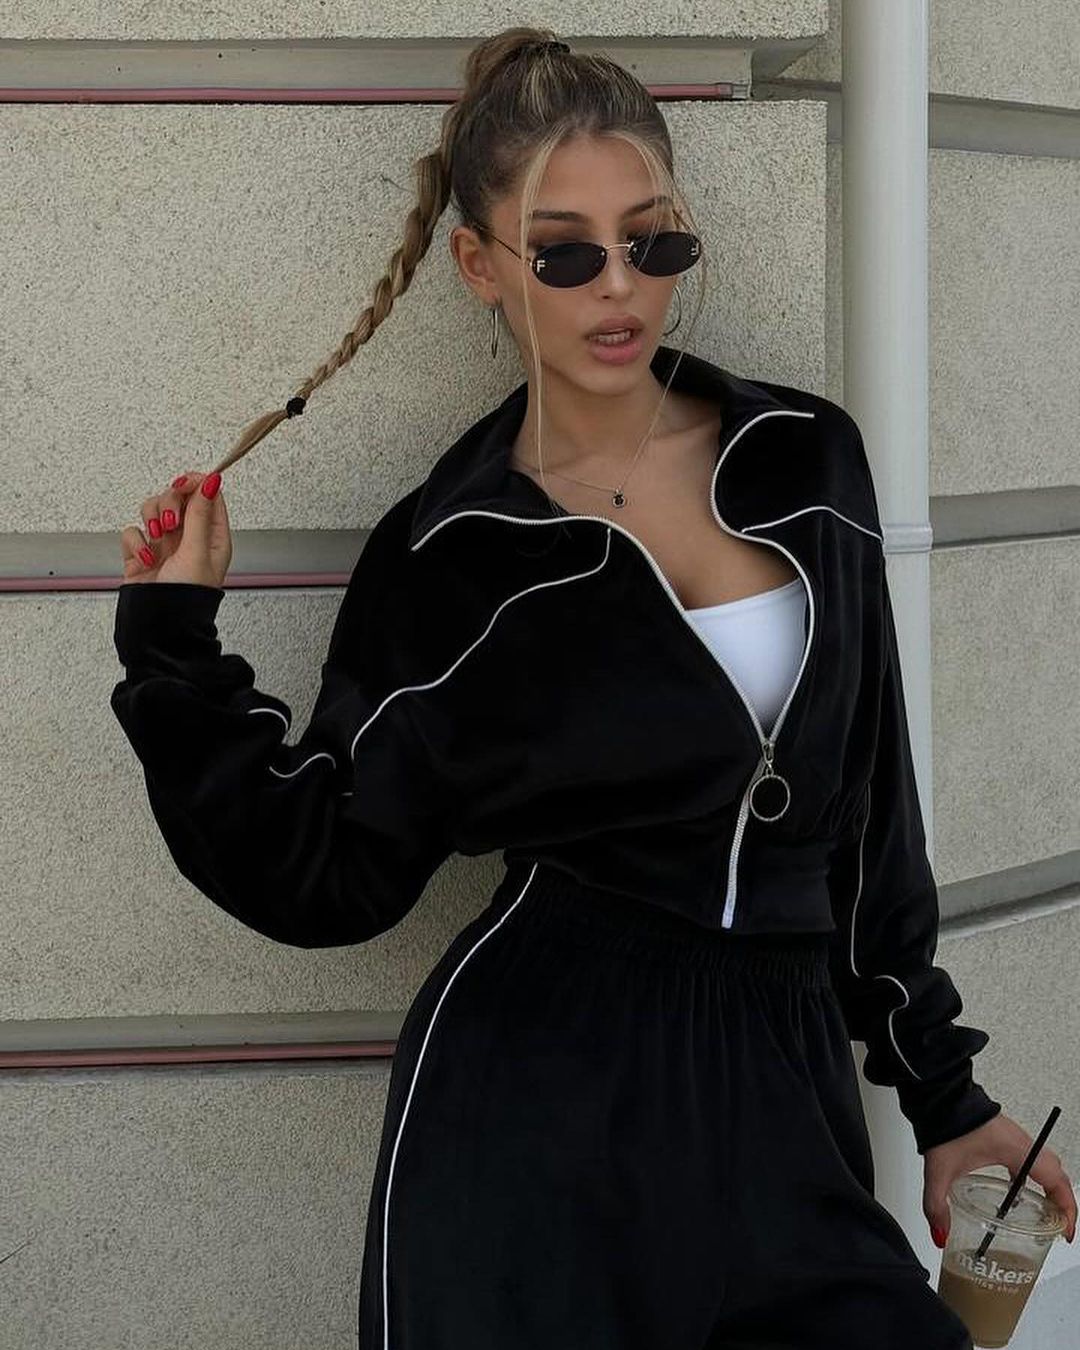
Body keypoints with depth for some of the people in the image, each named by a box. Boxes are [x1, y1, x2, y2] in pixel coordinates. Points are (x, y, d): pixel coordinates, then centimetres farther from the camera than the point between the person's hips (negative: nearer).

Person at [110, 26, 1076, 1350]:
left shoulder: (803, 458, 4)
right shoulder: (446, 555, -3)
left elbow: (871, 800, 11)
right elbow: (326, 877, 0)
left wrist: (943, 1091, 13)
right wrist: (174, 646, -8)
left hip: (778, 1097, 3)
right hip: (535, 1111, -2)